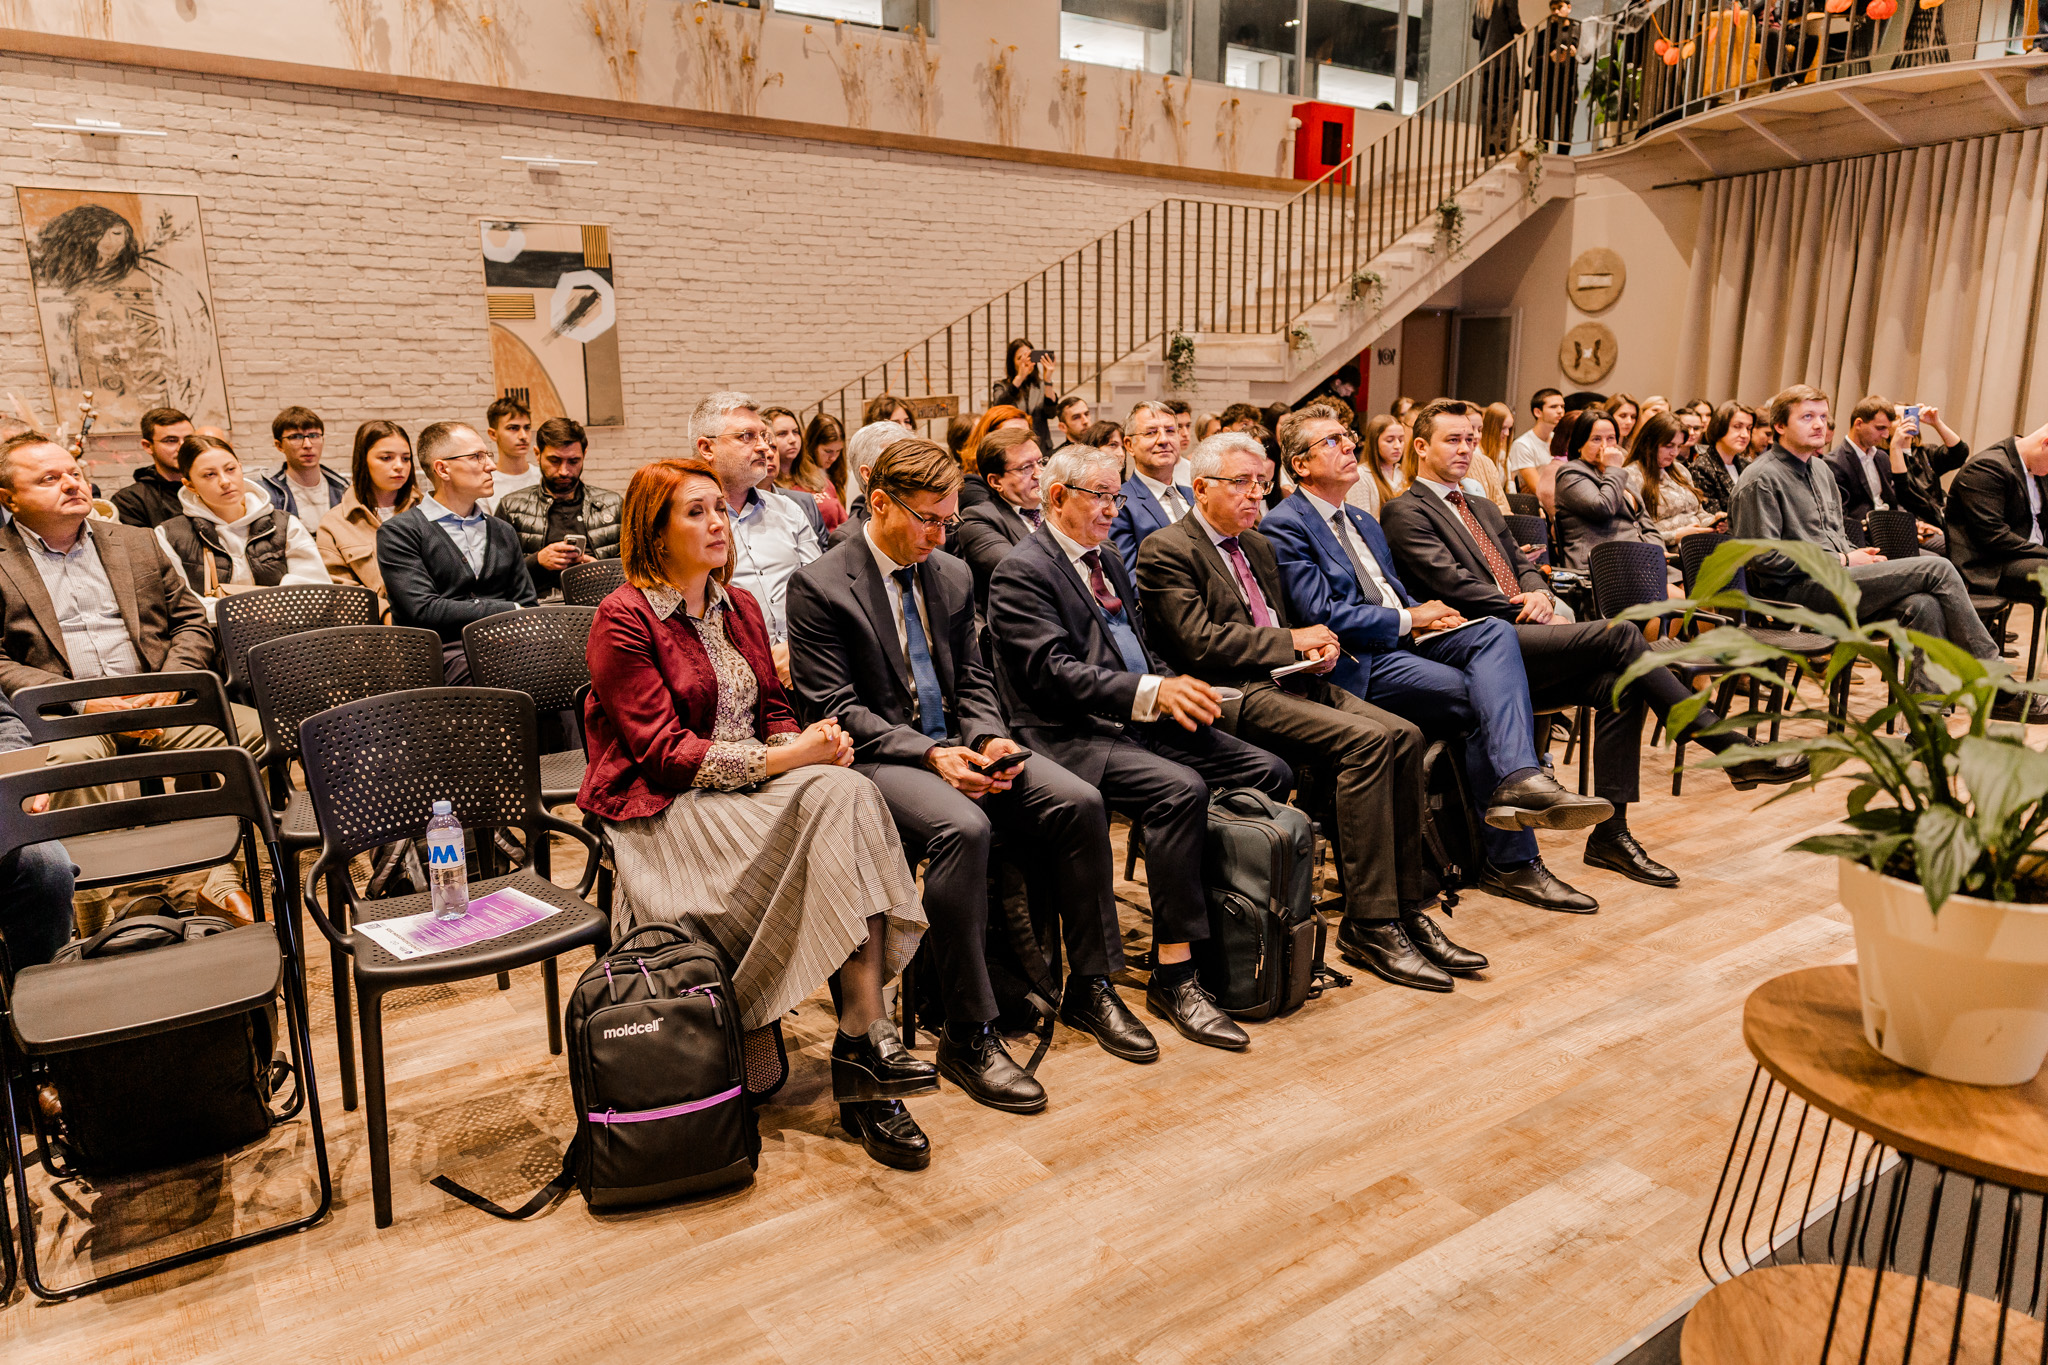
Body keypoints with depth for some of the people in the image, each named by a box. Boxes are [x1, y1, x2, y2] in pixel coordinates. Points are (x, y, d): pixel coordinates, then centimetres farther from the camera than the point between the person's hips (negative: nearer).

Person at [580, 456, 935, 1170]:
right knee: (835, 800, -30)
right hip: (667, 809, -6)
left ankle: (860, 1040, -31)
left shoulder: (739, 605, 16)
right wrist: (779, 760, -21)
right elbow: (662, 749, -13)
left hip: (756, 787, 6)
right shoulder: (623, 619, -6)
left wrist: (811, 739, -7)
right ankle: (867, 1036, -27)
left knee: (845, 792, -27)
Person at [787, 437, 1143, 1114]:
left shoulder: (953, 575, 12)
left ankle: (1089, 988, 2)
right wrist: (929, 755, -23)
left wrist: (989, 738, -7)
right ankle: (967, 1035, -23)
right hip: (876, 756, -6)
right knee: (963, 828, -35)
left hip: (957, 743, 7)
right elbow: (833, 708, -12)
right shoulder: (818, 587, -7)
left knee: (1080, 802, -14)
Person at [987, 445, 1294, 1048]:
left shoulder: (1110, 560, 22)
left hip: (1143, 722, 9)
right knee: (1181, 789, -32)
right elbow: (1052, 672, -19)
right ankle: (1173, 977, -24)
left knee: (1270, 771, -6)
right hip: (1072, 734, -8)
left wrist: (1176, 689, 2)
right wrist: (1152, 692, -28)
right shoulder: (1021, 573, -7)